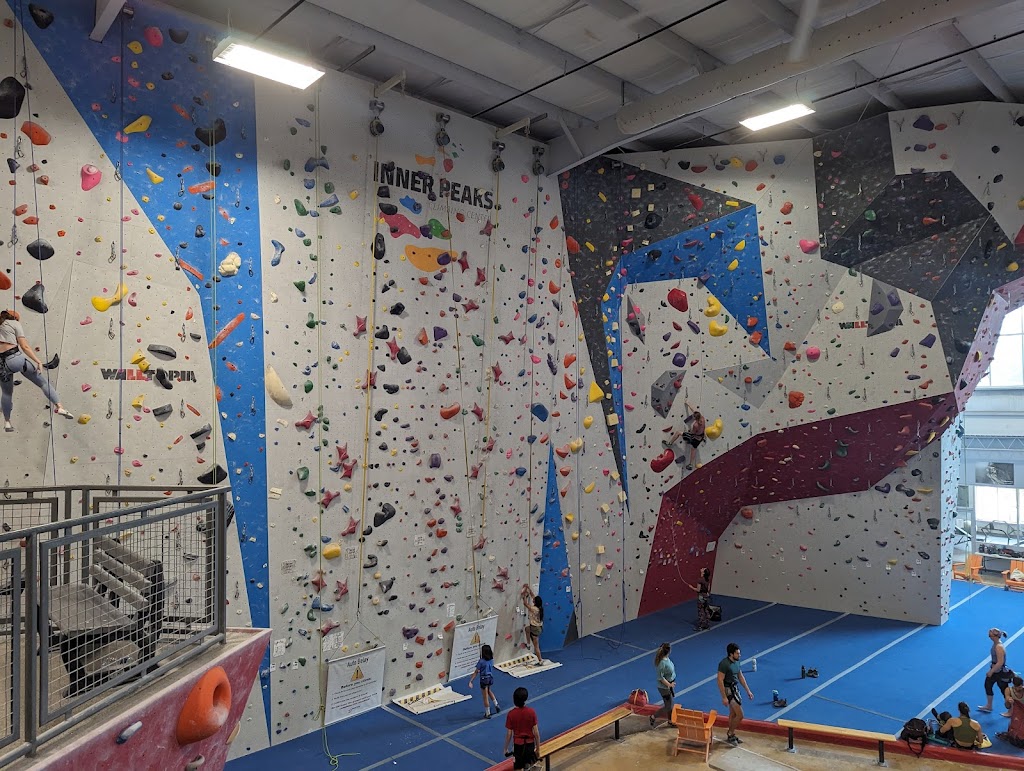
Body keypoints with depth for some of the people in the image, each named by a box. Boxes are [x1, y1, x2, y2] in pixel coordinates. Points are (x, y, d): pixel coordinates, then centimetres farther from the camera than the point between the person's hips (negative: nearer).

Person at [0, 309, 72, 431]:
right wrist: (38, 362, -4)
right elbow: (24, 346, -2)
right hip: (14, 357, -4)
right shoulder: (14, 323, 7)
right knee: (43, 382, 6)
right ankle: (59, 406, -5)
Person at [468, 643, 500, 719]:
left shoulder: (481, 661, -20)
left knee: (485, 697, 8)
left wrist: (470, 681, -13)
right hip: (491, 678, 6)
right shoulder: (491, 660, -3)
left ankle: (487, 714, 19)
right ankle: (496, 705, 27)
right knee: (489, 691, 34)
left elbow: (476, 672, -17)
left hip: (484, 679, -6)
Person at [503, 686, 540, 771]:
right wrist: (538, 747, 3)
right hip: (530, 744, 1)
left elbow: (509, 734, -10)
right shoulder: (531, 712, -14)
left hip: (518, 744, -1)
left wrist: (506, 748, 5)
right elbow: (536, 732, -10)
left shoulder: (511, 714, -16)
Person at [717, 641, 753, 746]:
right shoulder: (724, 664, -24)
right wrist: (724, 697, -22)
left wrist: (748, 690, 14)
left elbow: (741, 677, 14)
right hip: (729, 690, -9)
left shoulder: (736, 662, 3)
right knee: (740, 715, -7)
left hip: (735, 689, 9)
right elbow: (720, 680, -22)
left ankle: (731, 735, 31)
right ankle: (730, 734, 10)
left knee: (733, 714, 18)